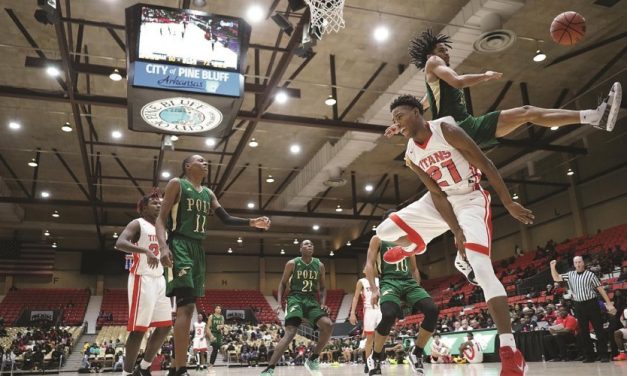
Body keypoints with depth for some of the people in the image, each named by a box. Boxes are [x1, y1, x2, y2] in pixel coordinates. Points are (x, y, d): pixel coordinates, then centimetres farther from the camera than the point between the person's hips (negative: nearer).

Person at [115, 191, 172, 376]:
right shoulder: (137, 224, -6)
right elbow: (119, 243, -24)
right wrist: (146, 251, -36)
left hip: (159, 279, 8)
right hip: (142, 279, -8)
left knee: (165, 326, 8)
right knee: (138, 328, -7)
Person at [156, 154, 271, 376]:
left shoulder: (208, 193, 20)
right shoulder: (177, 184, 0)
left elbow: (226, 219, 17)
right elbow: (161, 218, -7)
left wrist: (251, 223, 1)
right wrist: (163, 246, -24)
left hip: (197, 249, 8)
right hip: (180, 245, -8)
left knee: (187, 307, 8)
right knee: (186, 307, -19)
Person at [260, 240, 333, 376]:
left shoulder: (319, 265, 6)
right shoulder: (292, 264, -2)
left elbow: (322, 287, 15)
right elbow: (283, 283, 6)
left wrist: (323, 303, -1)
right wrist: (279, 303, -7)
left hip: (312, 300, 4)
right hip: (295, 298, -4)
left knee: (327, 325, -21)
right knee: (290, 332, -24)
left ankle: (313, 359, 0)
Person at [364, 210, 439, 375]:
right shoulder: (378, 239, 11)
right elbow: (369, 265, 1)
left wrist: (419, 290, 14)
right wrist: (374, 289, -13)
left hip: (409, 282, 5)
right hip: (389, 282, -5)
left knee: (432, 310, -21)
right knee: (389, 315, -34)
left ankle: (416, 353, -3)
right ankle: (375, 357, -8)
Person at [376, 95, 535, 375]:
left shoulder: (445, 129, -20)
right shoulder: (412, 156, -3)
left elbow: (486, 165, -16)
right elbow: (437, 194, -5)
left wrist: (509, 204, -16)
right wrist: (456, 231, -14)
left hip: (470, 200, -6)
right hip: (441, 202, 6)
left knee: (481, 268, -25)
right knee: (385, 231, -5)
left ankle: (511, 353, -24)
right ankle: (414, 246, 34)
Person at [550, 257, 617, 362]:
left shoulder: (590, 274, -2)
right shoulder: (570, 275, 8)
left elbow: (600, 289, -2)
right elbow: (556, 278, 11)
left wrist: (609, 303, -6)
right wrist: (553, 266, -1)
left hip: (591, 304, -4)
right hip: (579, 306, 4)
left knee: (599, 329, -1)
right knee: (583, 331, 7)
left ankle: (604, 354, 5)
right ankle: (589, 356, 14)